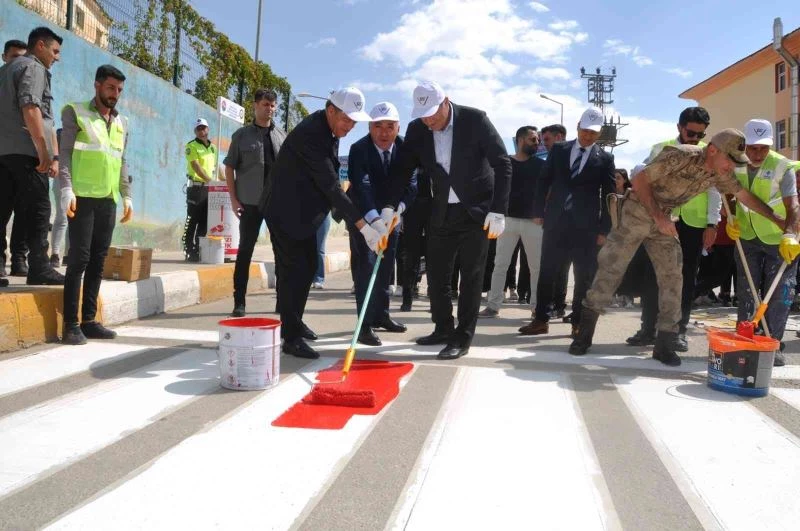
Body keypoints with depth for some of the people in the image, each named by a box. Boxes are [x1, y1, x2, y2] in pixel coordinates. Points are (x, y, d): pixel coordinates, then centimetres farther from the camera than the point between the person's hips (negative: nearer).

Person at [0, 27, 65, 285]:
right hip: (26, 150, -9)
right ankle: (39, 268, -8)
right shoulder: (33, 68, -3)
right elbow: (30, 107, -17)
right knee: (37, 209, -6)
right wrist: (45, 151, -20)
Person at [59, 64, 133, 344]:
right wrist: (66, 189, -16)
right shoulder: (75, 112, 3)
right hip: (83, 197, -5)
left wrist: (126, 196, 15)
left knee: (98, 261, 5)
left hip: (108, 200, 5)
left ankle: (89, 320, 11)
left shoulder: (121, 122, 18)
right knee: (79, 258, -8)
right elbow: (65, 153, -4)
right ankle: (71, 325, -4)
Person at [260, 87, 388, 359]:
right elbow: (330, 186, -31)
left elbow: (331, 181, 11)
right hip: (286, 210, -10)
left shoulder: (328, 130, 4)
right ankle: (291, 337, 2)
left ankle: (291, 320, 32)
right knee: (294, 269, -7)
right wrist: (363, 227, -33)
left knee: (307, 265, 16)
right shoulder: (310, 133, -26)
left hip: (304, 209, 10)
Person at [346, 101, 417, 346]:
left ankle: (381, 315, 28)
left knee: (386, 266, 13)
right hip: (362, 214, -5)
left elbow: (411, 182, -16)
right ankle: (365, 324, -10)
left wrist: (398, 206, -34)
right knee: (366, 264, -12)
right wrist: (374, 218, -52)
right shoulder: (359, 149, -26)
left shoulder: (405, 147, -12)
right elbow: (361, 186, -38)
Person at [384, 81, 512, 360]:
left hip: (477, 211, -4)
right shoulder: (416, 129, -3)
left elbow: (503, 165, -13)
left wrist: (498, 211, -19)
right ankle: (443, 328, 27)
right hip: (442, 212, 5)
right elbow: (402, 169, -2)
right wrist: (389, 207, -17)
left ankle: (462, 338, 8)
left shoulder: (475, 119, -14)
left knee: (471, 277, -1)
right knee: (436, 274, 10)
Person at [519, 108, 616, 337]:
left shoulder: (605, 159, 4)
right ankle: (541, 319, 12)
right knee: (547, 273, 4)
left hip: (586, 226, -1)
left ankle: (578, 322, 13)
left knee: (584, 277, 3)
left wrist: (604, 230, -4)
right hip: (555, 222, 1)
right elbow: (544, 181, 10)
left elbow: (609, 196, 2)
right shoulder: (558, 150, 8)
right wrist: (538, 211, 2)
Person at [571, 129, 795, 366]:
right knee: (610, 269, -6)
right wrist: (658, 216, -23)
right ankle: (584, 333, 3)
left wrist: (777, 220, 10)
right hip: (637, 211, -6)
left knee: (671, 277, -1)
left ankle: (664, 344, 7)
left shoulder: (720, 174, -4)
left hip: (665, 219, 6)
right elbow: (639, 180, -22)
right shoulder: (680, 156, -25)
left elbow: (745, 196, 10)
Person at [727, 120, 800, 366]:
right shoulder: (735, 165, -8)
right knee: (746, 292, 8)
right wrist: (730, 220, -6)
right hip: (747, 237, 4)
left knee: (779, 295, -1)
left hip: (780, 240, -3)